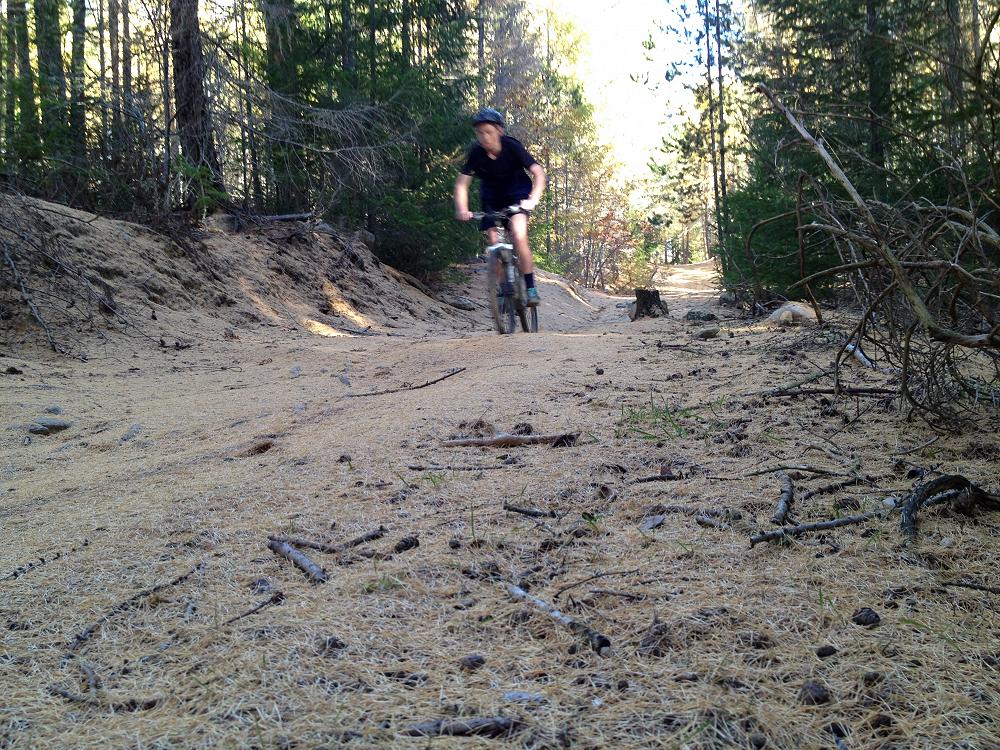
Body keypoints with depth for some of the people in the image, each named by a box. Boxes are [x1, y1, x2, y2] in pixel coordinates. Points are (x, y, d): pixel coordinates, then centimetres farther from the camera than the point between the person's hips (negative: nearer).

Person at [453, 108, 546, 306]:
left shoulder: (512, 147, -25)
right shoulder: (476, 153, -20)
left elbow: (538, 173, -29)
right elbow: (462, 183, -18)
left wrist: (533, 200, -45)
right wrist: (462, 210, -35)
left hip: (517, 194, -3)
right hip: (491, 197, 3)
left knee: (519, 237, -24)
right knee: (494, 244, -7)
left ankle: (530, 288, -16)